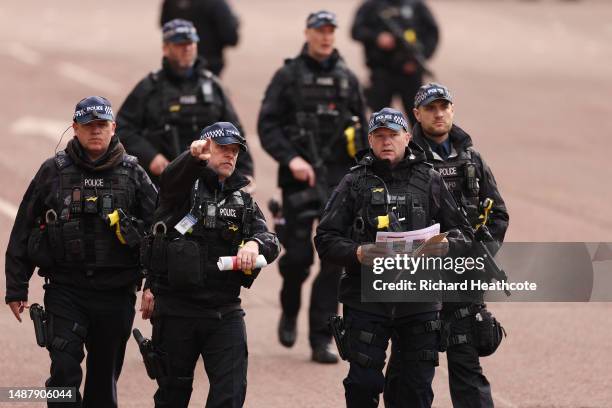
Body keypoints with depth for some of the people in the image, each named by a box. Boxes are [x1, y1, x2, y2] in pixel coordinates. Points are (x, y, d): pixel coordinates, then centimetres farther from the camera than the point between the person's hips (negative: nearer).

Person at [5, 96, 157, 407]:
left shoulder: (133, 174, 5)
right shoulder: (53, 171, 3)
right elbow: (23, 230, 8)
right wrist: (16, 288, 6)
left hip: (116, 293, 1)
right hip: (65, 289, -1)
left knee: (105, 377, 9)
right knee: (64, 370, -14)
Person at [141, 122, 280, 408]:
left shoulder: (242, 200, 14)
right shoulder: (186, 187, 1)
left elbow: (271, 242, 1)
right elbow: (171, 178, -24)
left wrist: (254, 244, -25)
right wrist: (194, 156, -48)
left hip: (225, 310, 3)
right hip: (177, 308, -3)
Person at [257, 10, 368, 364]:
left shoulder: (347, 79, 11)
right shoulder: (288, 76, 2)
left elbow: (362, 132, 17)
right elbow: (267, 126, -3)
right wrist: (291, 158, -17)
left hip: (339, 180, 2)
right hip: (300, 179, -2)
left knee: (335, 260, -4)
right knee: (298, 254, -4)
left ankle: (322, 339, 0)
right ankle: (290, 311, 26)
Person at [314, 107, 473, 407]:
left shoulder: (429, 180, 9)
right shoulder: (354, 183, 6)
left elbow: (463, 233, 11)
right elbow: (325, 239, 2)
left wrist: (446, 245, -12)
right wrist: (356, 253, -17)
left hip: (420, 301, 1)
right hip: (366, 299, -1)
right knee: (364, 383, -2)